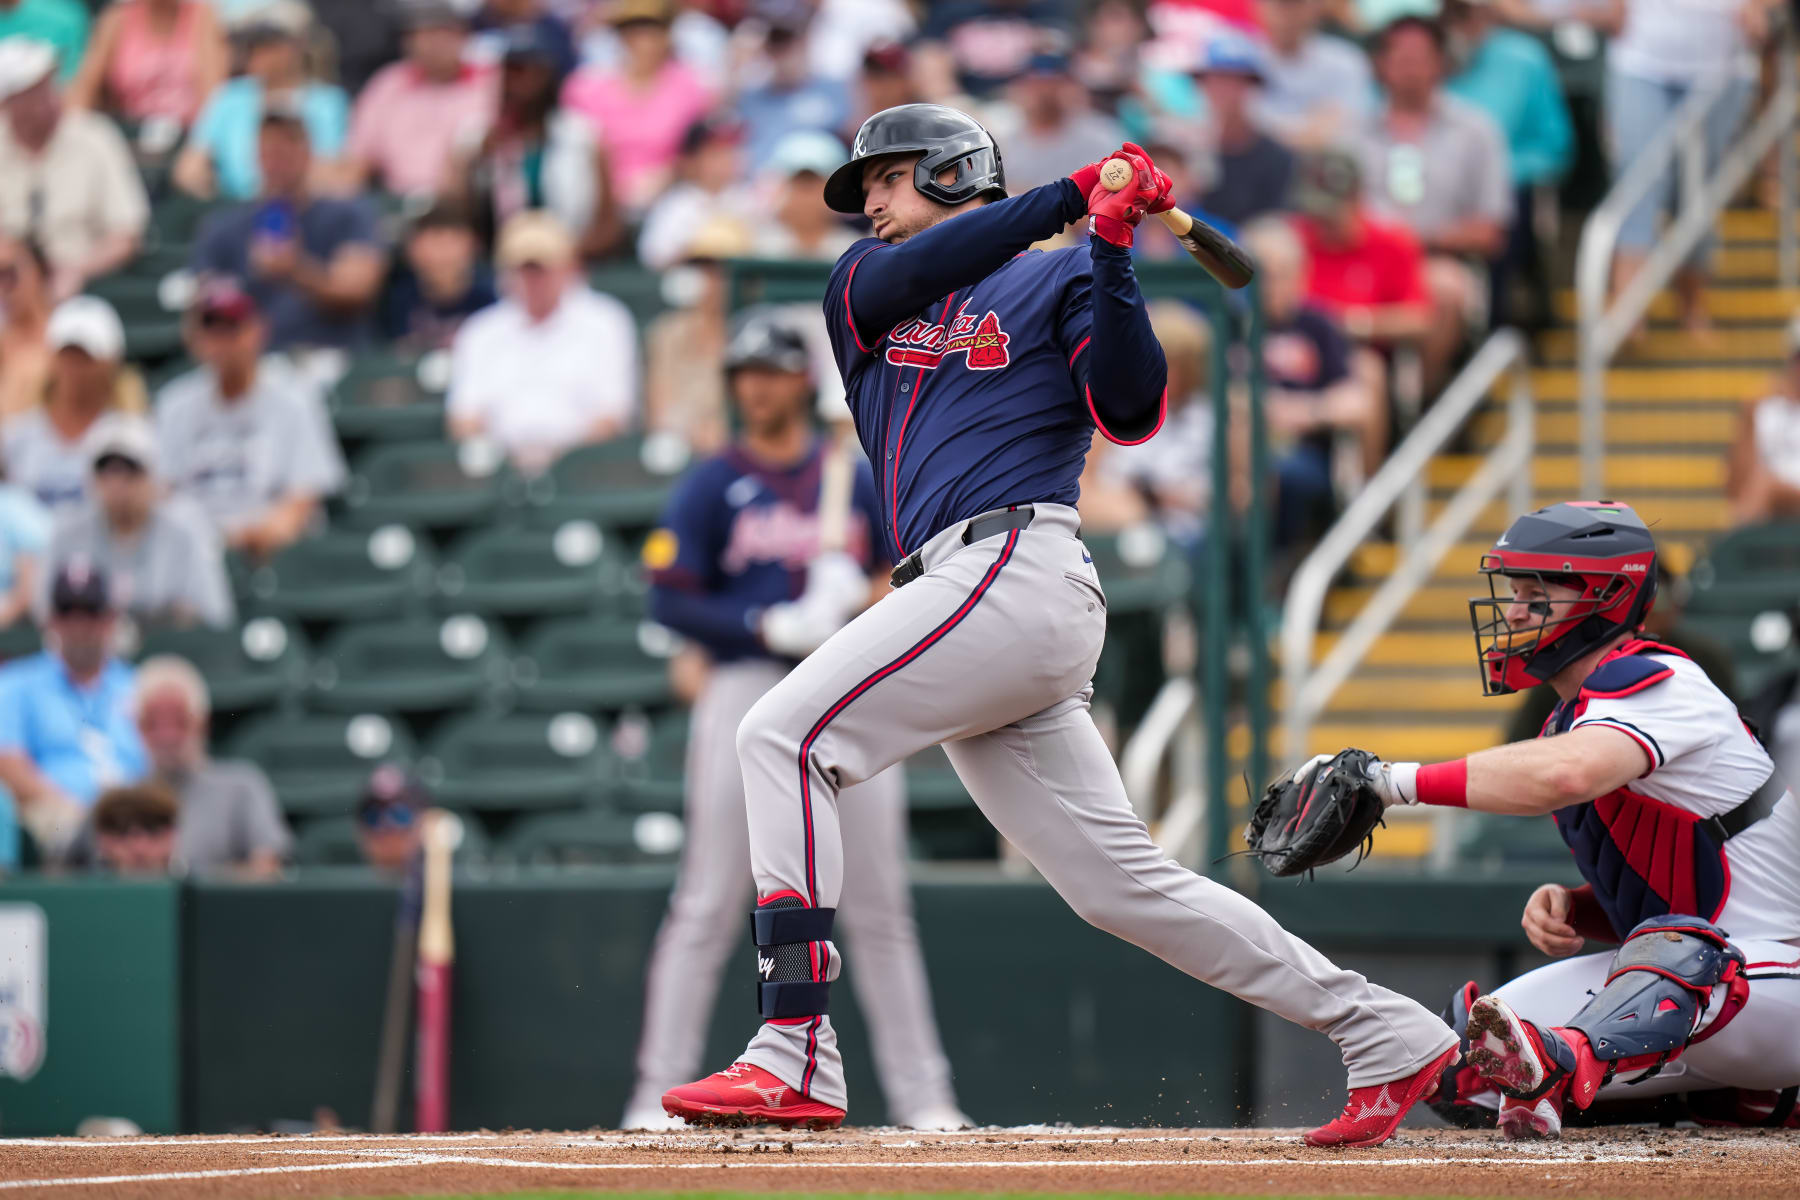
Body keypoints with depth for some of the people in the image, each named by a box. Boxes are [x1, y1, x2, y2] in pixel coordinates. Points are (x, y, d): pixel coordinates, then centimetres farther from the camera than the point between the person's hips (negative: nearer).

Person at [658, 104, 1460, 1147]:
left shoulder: (1057, 280, 8)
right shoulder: (865, 287, 27)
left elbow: (1130, 411, -8)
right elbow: (905, 276, 1)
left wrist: (1111, 254, -16)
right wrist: (1072, 195, -6)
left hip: (1016, 564, -7)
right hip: (967, 599, 7)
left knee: (783, 737, -17)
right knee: (1121, 884, 2)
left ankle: (795, 1058, -24)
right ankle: (1387, 1036, 6)